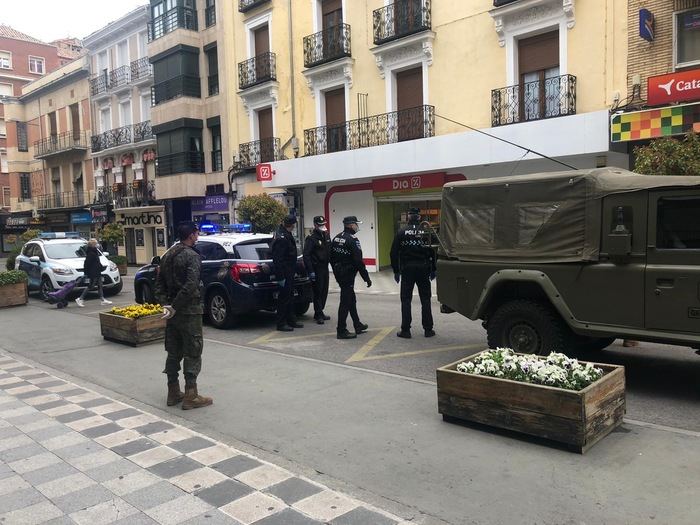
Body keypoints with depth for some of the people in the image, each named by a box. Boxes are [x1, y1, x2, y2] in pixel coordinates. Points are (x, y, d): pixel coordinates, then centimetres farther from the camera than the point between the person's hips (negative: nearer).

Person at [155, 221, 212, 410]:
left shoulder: (168, 255, 12)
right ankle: (191, 396, 2)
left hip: (174, 311, 8)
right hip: (189, 311, -8)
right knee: (192, 354, -1)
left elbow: (159, 282, 11)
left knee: (174, 353, 15)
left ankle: (173, 393, 22)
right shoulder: (192, 256, -14)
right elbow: (191, 285, -25)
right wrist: (174, 307, -19)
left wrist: (165, 304, 3)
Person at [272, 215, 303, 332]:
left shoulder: (286, 235, 10)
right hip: (285, 273, -10)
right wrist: (281, 277, -24)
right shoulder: (281, 238, -22)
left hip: (289, 273, 10)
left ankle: (290, 320, 27)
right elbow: (278, 259, -24)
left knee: (290, 296, 17)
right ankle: (281, 324, 6)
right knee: (284, 298, -2)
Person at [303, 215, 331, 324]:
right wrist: (310, 271, -19)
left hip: (325, 267, 8)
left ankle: (320, 312, 23)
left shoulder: (326, 235, 12)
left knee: (324, 291, 12)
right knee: (318, 292, -4)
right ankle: (318, 315, 3)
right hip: (316, 269, -7)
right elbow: (306, 255, -15)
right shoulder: (311, 238, -12)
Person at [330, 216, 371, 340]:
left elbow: (331, 257, 16)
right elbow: (358, 261, -20)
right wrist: (366, 278, -14)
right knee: (345, 302, -4)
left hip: (339, 274, 9)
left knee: (351, 299, 19)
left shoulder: (336, 238, 10)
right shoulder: (352, 240, -17)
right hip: (348, 274, -9)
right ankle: (341, 331, 1)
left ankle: (357, 325, 30)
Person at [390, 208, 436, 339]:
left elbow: (394, 253, -3)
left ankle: (405, 330, 4)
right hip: (423, 270, 1)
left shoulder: (401, 232, -2)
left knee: (406, 300, 4)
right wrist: (433, 270, 6)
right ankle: (428, 329, 12)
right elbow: (432, 252, -2)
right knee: (425, 300, 9)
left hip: (407, 270, -1)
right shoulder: (426, 232, 0)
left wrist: (396, 271, 4)